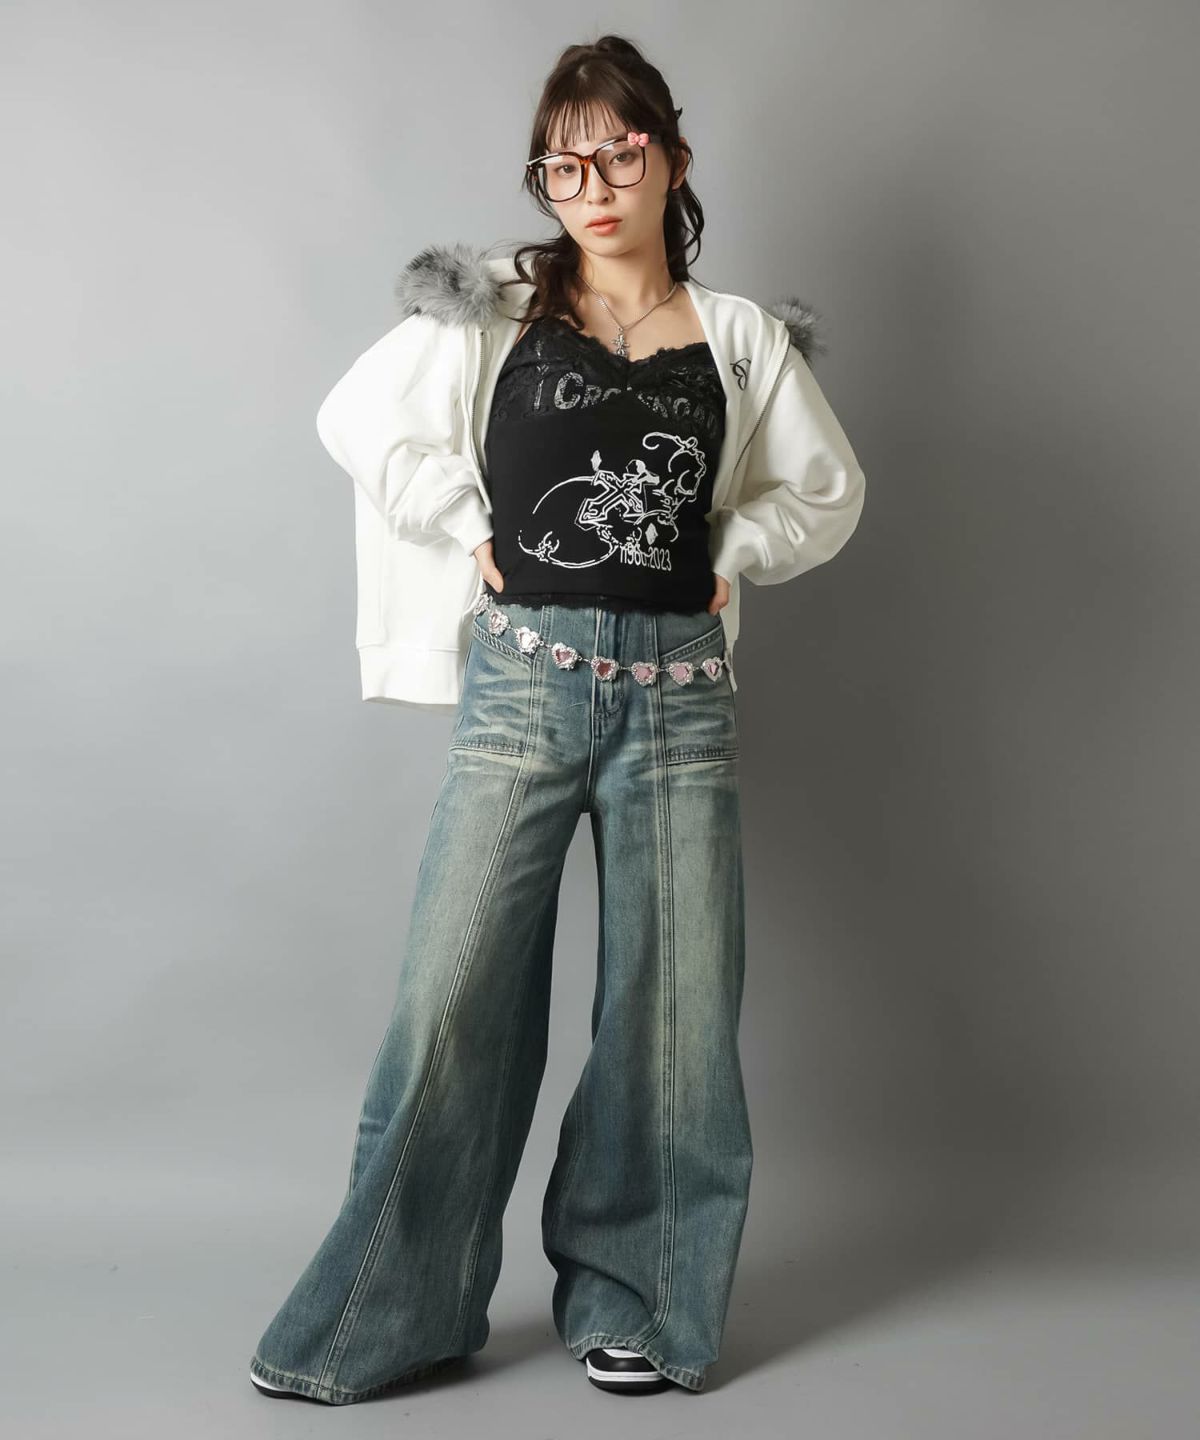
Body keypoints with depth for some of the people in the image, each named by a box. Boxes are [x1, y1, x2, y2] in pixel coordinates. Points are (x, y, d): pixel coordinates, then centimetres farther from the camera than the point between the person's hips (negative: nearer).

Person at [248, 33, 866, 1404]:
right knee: (455, 997, -1)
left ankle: (630, 1299, 23)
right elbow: (358, 419, 7)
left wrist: (730, 553, 3)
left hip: (678, 689, 2)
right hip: (523, 681, -2)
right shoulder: (495, 313, 5)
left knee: (672, 1003, 6)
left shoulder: (741, 339, 9)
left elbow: (827, 489, 18)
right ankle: (387, 1315, 14)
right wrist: (472, 528, 0)